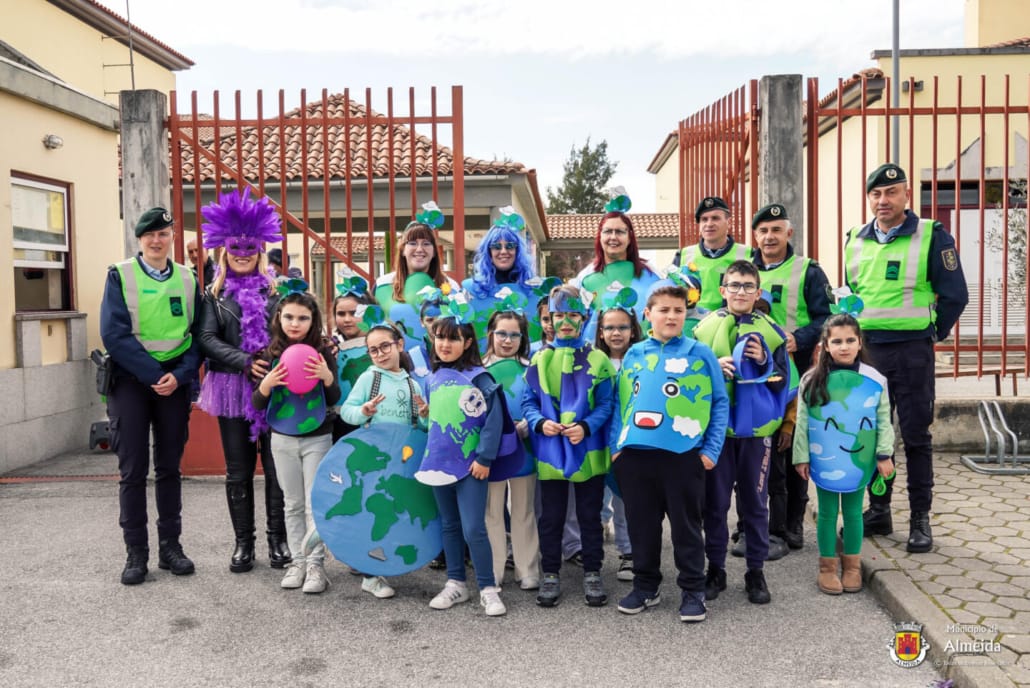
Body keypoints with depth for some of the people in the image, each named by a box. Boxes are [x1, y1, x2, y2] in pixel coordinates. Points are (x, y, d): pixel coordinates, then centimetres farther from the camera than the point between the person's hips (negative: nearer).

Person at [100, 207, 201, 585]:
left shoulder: (188, 278, 7)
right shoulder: (120, 275, -1)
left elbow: (198, 334, 3)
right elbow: (114, 334, -10)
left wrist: (179, 375, -12)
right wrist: (153, 376, -16)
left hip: (175, 379, 2)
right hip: (131, 379, -2)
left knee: (169, 467, 8)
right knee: (133, 470, 0)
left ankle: (170, 546, 18)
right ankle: (135, 553, 10)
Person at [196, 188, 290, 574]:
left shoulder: (276, 289, 5)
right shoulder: (214, 294, 8)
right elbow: (207, 339, -3)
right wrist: (245, 363, -17)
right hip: (233, 389, 1)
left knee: (277, 467, 2)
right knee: (238, 471, 9)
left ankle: (278, 541, 15)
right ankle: (243, 543, 20)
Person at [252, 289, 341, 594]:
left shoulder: (323, 351, -6)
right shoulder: (271, 355, -2)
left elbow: (333, 400, -4)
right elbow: (257, 404, -2)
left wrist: (327, 378, -24)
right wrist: (267, 383, -22)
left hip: (318, 438, -2)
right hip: (283, 439, 2)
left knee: (316, 503, 2)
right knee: (293, 504, 12)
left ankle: (316, 564, 9)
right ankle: (298, 560, 21)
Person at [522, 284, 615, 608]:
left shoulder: (597, 359, -1)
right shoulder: (539, 360, 4)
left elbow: (606, 404, -3)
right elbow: (528, 402, 5)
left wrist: (586, 426, -19)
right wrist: (540, 423, -14)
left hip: (588, 453, -1)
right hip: (550, 453, 1)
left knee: (590, 516, 11)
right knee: (551, 517, 10)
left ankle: (592, 573, 25)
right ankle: (550, 575, 24)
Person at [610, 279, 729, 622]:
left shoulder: (700, 354, 0)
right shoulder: (634, 355, 9)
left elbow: (720, 404, 1)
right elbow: (620, 403, 12)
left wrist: (711, 449, -6)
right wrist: (615, 445, 4)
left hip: (683, 454, -3)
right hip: (634, 453, 3)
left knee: (686, 525, 7)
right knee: (641, 524, 13)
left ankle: (692, 591, 21)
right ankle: (645, 585, 28)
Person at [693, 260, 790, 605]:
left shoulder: (771, 331, 3)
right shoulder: (705, 326, 3)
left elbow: (782, 381, 4)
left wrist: (764, 361, -13)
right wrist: (713, 367, -14)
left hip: (756, 427, 0)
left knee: (755, 501, 9)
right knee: (715, 501, 8)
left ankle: (756, 571, 22)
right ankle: (715, 568, 21)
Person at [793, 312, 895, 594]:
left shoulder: (875, 380, -4)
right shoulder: (812, 380, -6)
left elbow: (883, 421, 2)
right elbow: (802, 423, -2)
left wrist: (884, 455, -1)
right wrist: (802, 457, -2)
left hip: (859, 461, 1)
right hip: (824, 462, -1)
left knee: (853, 512, 13)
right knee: (827, 513, 10)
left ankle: (852, 564, 28)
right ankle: (827, 566, 23)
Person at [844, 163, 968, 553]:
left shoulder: (931, 236, -6)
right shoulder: (856, 239, 8)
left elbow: (954, 295, -4)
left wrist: (931, 335, 0)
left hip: (911, 352, -4)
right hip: (866, 350, 5)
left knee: (915, 435, 2)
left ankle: (920, 520, 12)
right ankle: (878, 511, 22)